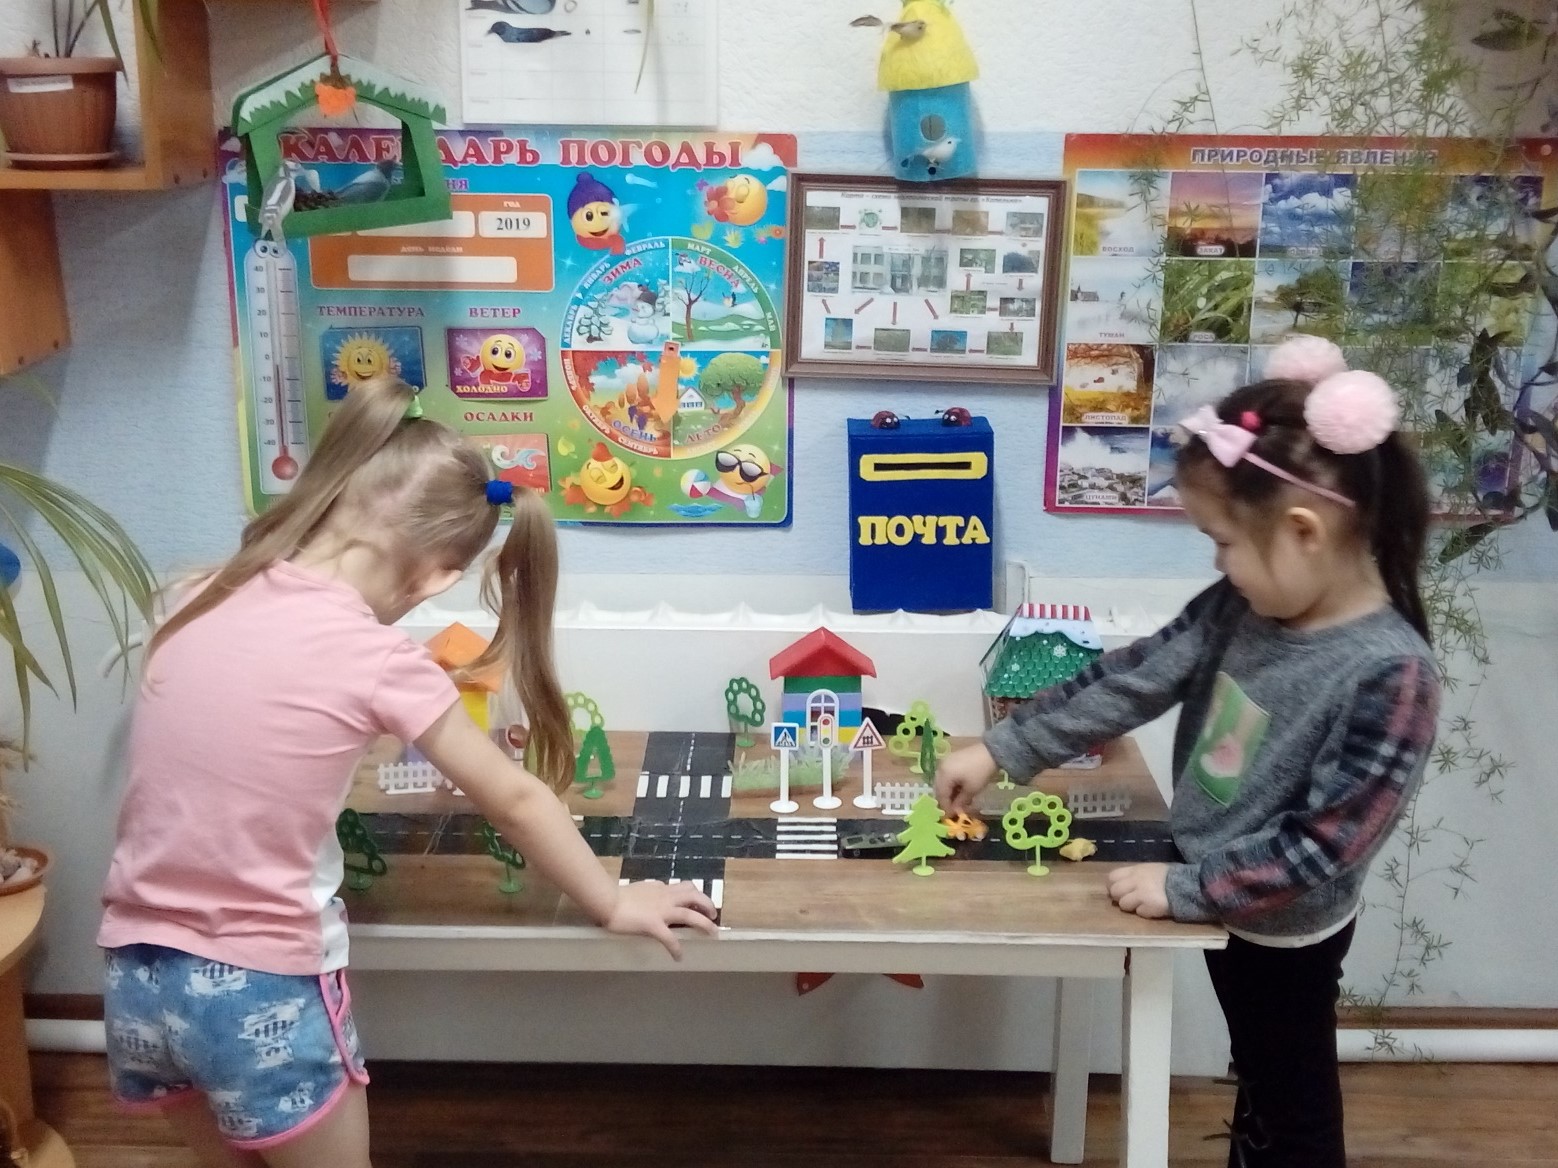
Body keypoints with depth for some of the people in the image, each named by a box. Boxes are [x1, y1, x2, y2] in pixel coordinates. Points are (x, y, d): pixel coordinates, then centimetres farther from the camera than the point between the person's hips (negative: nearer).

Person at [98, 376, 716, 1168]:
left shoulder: (201, 602, -1)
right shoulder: (378, 659, -14)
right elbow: (515, 802, -5)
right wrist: (614, 904, 7)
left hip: (138, 973, 5)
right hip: (260, 990, -5)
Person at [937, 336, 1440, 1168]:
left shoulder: (1390, 675, -30)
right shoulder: (1242, 608, -9)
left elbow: (1321, 844, -28)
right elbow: (1135, 679, -5)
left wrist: (1184, 889, -23)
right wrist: (999, 752, -6)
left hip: (1284, 931, -6)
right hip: (1228, 909, 6)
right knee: (1256, 1083, 27)